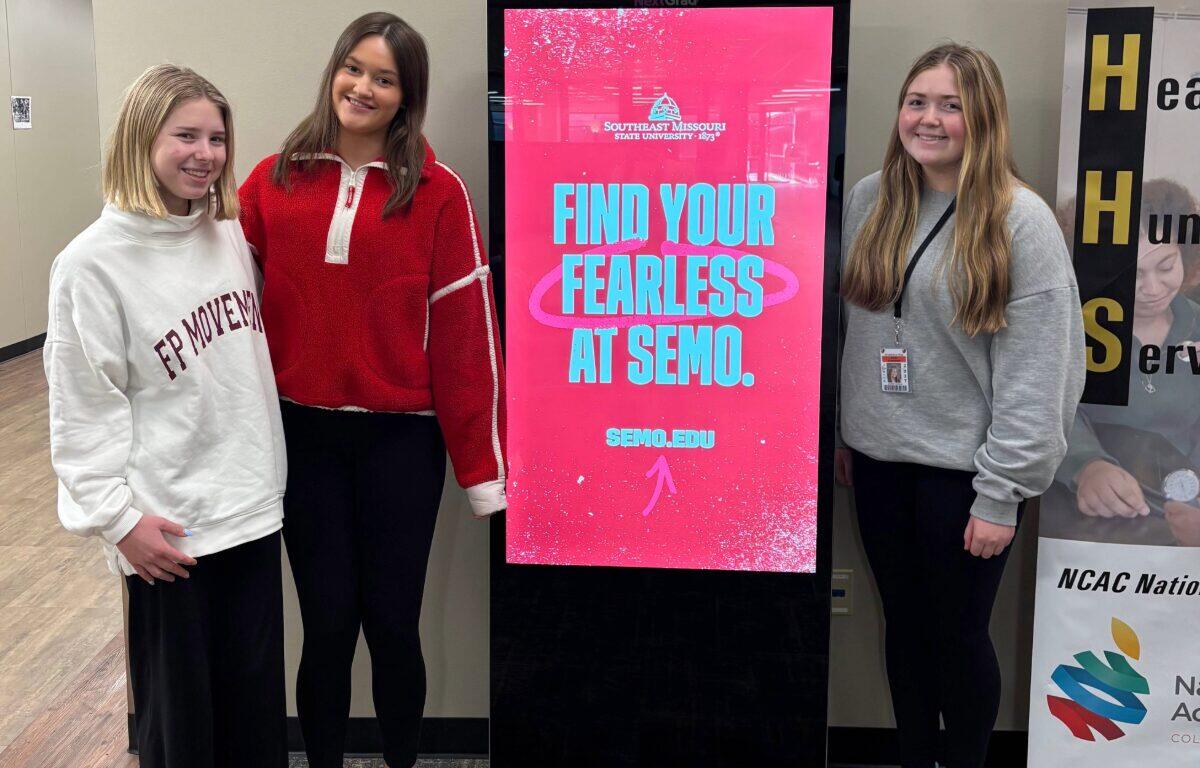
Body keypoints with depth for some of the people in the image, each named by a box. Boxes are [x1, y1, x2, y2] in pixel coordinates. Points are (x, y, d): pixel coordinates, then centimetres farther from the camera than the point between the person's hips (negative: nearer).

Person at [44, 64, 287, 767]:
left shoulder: (233, 236, 5)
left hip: (254, 512, 5)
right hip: (166, 535, -5)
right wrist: (119, 518, -12)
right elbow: (83, 411, -10)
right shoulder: (93, 262, -12)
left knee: (259, 709, 16)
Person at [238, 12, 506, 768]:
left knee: (392, 621, 8)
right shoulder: (276, 180, 3)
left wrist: (483, 463, -7)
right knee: (328, 622, 9)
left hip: (401, 436, -2)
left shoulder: (438, 191, -5)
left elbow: (465, 328, -7)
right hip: (303, 432, 2)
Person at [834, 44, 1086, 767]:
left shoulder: (1022, 220, -11)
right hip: (879, 462, 4)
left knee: (958, 635, 10)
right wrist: (840, 430, 11)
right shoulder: (870, 200, 3)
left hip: (962, 470, -4)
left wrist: (1002, 494, -15)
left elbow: (1037, 372, -13)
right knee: (905, 626, 17)